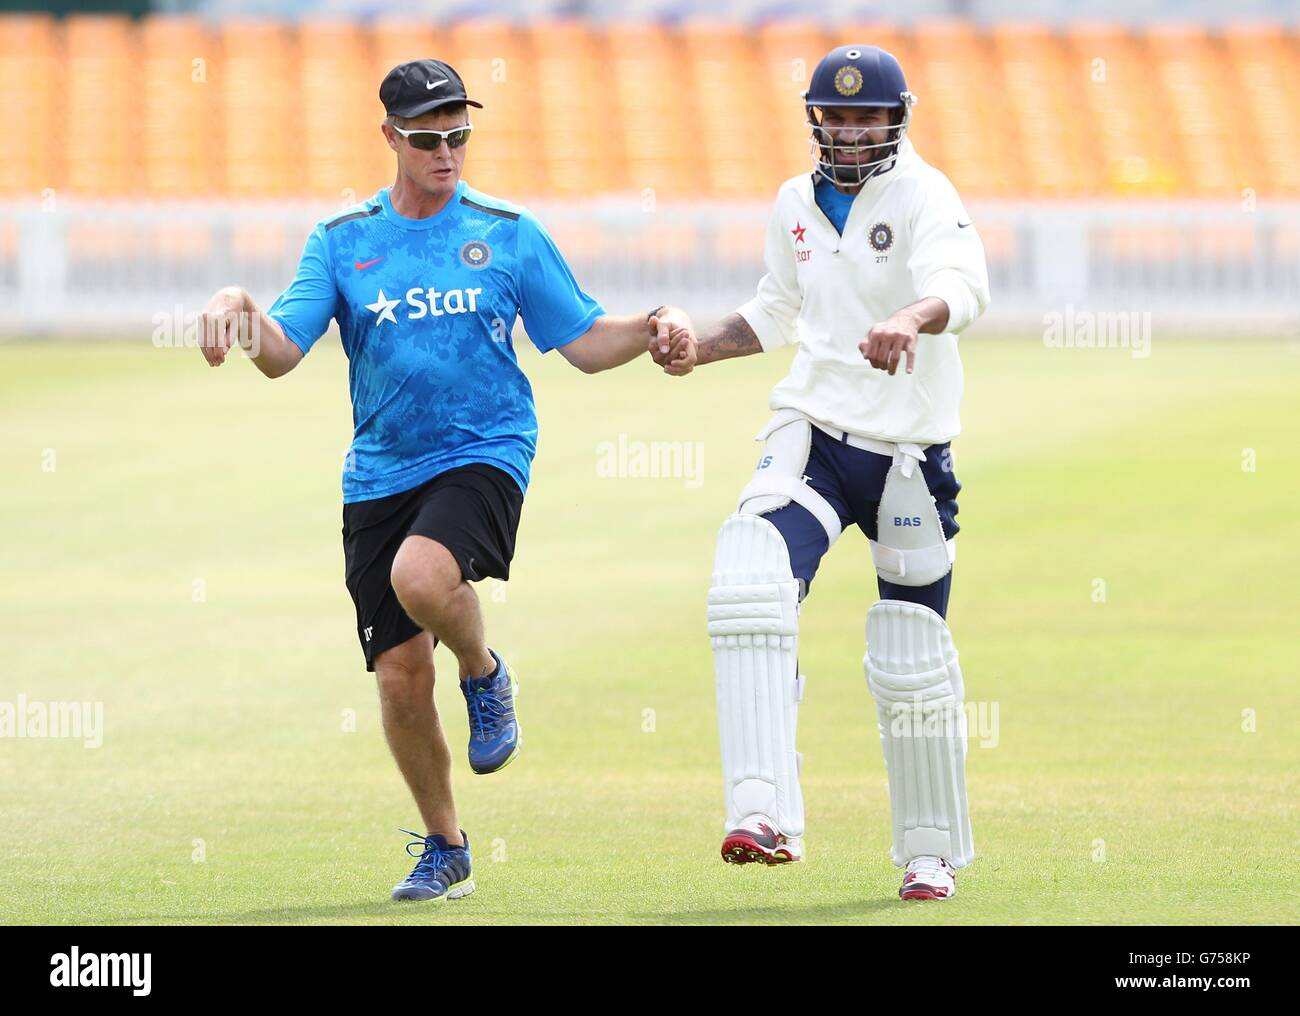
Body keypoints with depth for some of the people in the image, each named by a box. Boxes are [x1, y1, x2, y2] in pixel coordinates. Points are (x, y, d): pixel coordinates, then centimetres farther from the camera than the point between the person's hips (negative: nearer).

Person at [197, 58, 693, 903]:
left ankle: (486, 674, -1)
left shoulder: (508, 234, 3)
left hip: (484, 453, -3)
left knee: (421, 576, -34)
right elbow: (282, 352, -3)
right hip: (381, 474, 3)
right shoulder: (342, 242, 5)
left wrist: (655, 326, -12)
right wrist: (240, 310, -25)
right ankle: (444, 850, 19)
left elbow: (586, 343, 7)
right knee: (400, 677, 0)